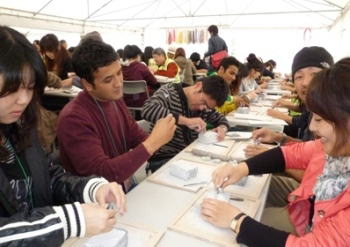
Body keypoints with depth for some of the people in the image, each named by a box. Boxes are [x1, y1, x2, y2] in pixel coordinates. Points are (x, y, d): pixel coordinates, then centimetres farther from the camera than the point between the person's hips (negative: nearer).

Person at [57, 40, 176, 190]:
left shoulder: (115, 99, 0)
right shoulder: (73, 119, -23)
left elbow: (136, 135, 8)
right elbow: (103, 174, -27)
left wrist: (155, 138, -14)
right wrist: (153, 143, -30)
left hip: (127, 186, 7)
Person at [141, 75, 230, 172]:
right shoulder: (169, 92, -13)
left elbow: (221, 119, 19)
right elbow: (147, 110, -31)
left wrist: (222, 128, -6)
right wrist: (186, 121, -34)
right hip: (163, 160, -6)